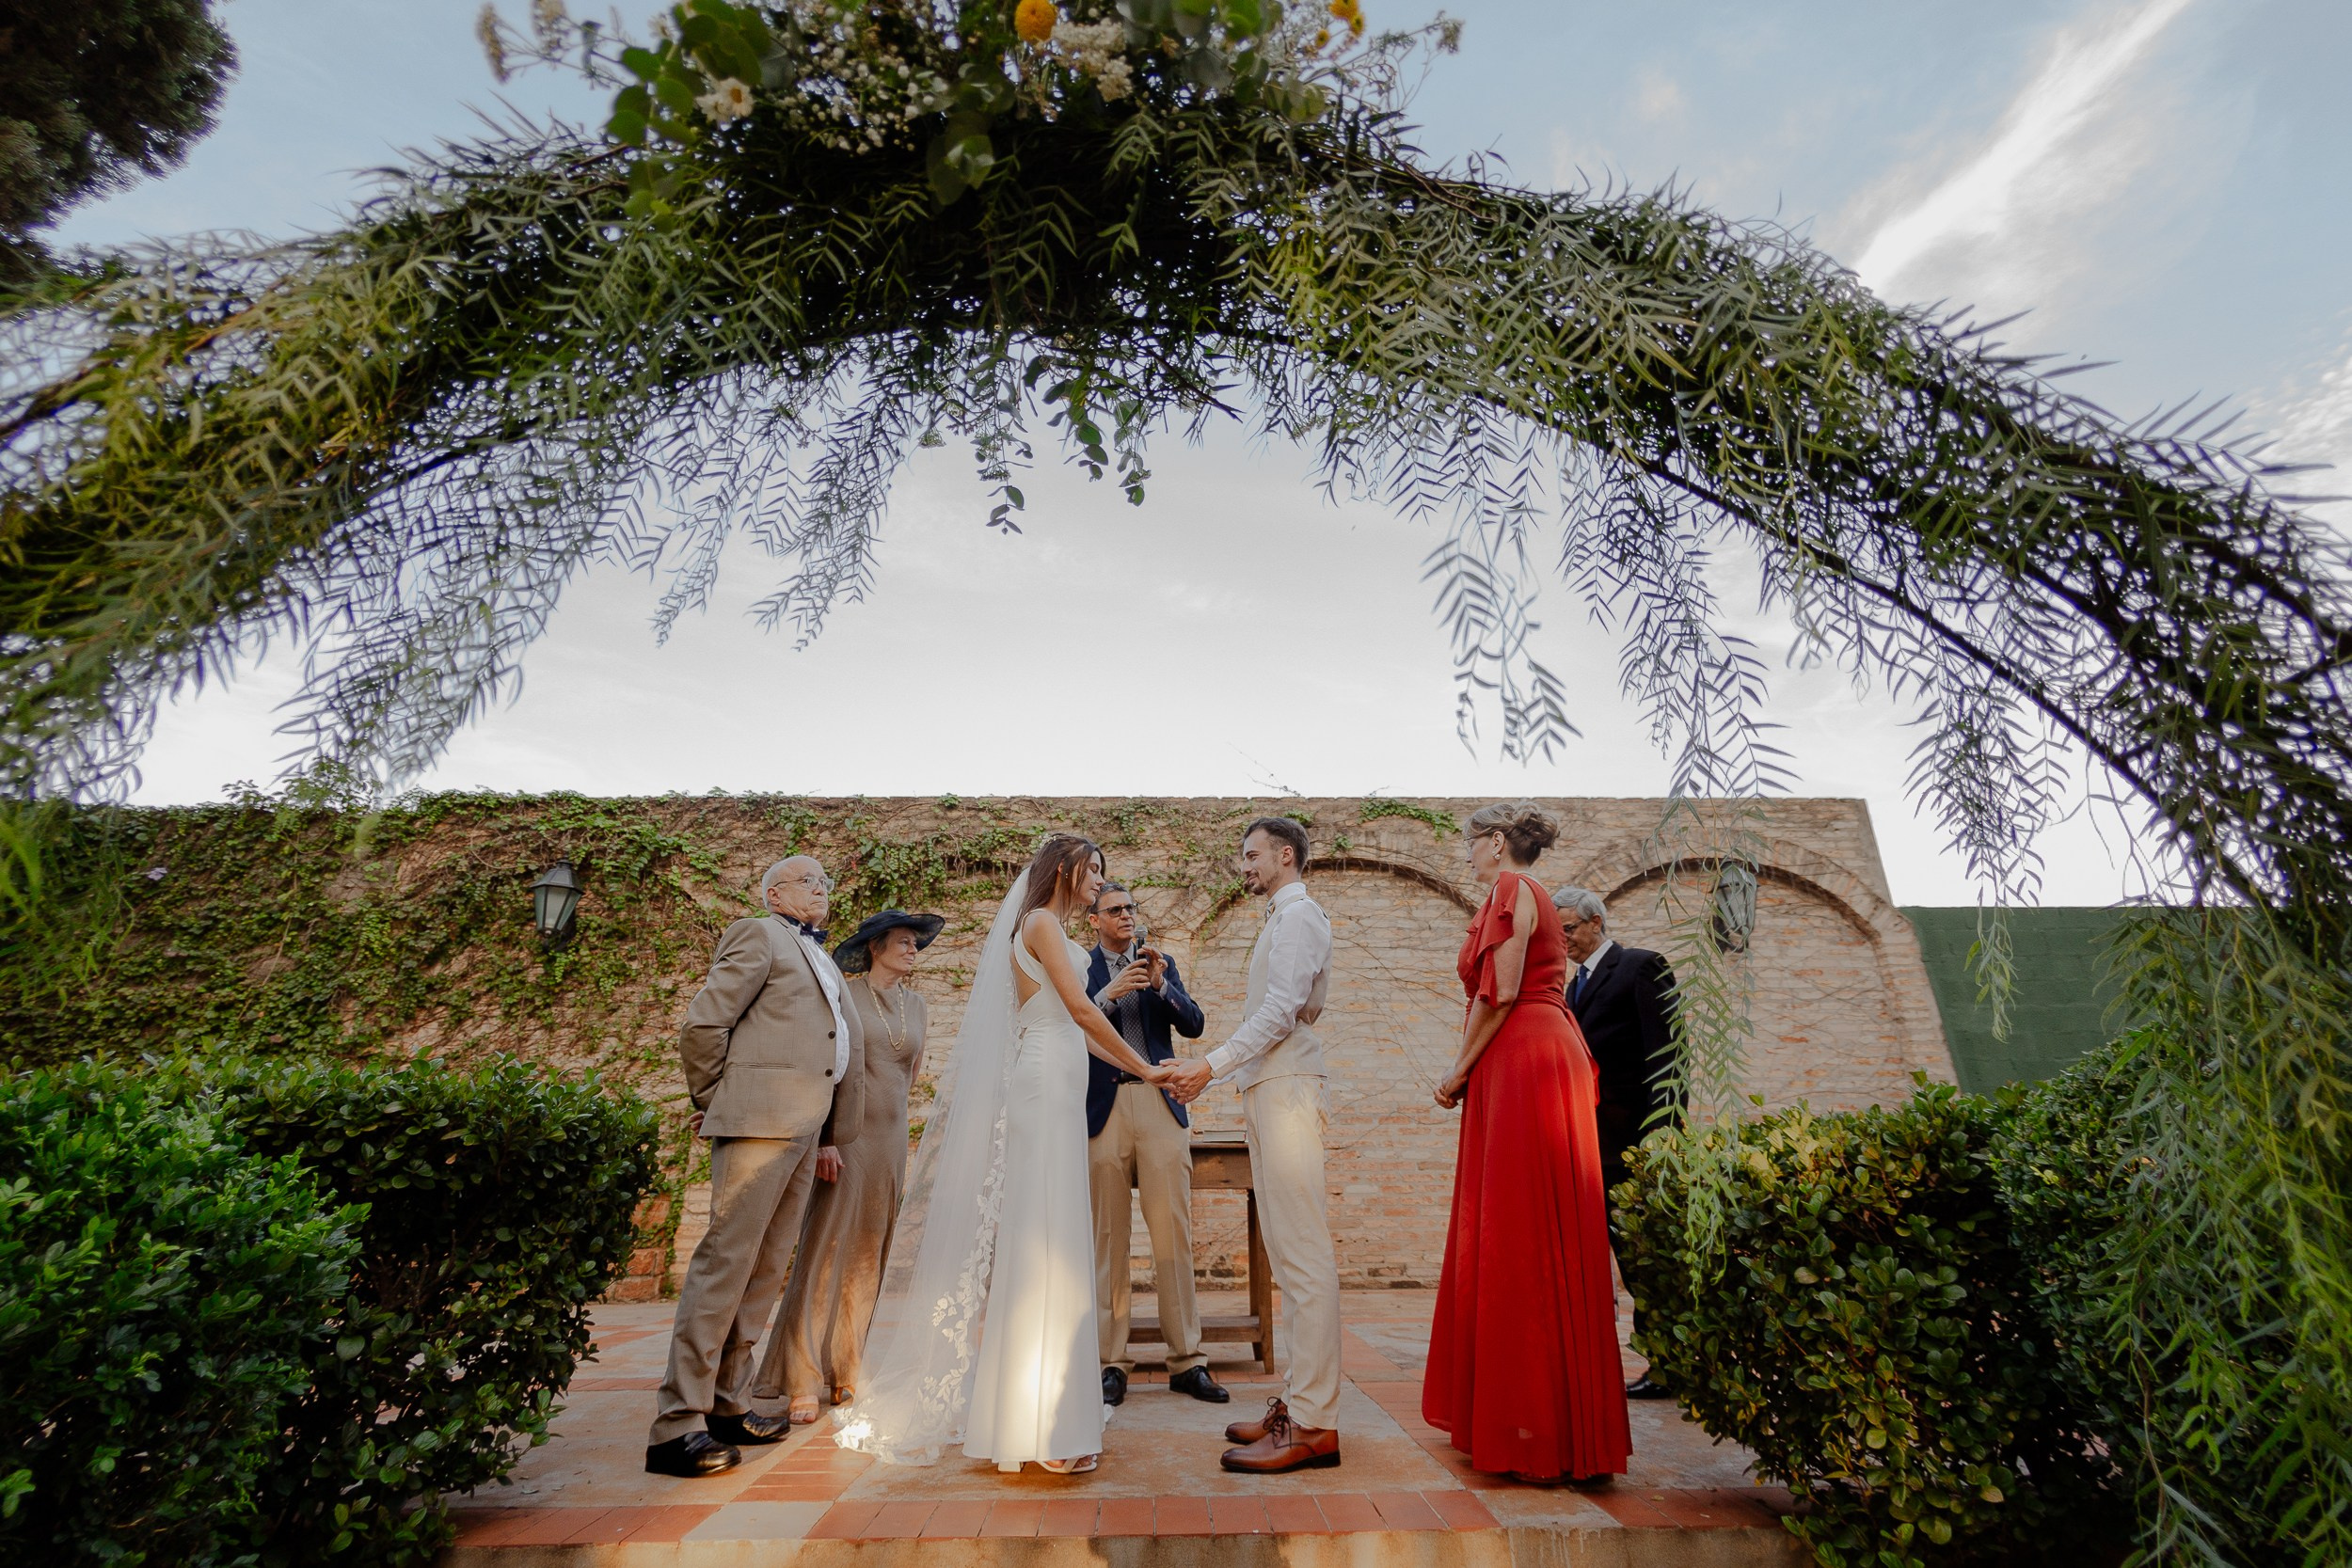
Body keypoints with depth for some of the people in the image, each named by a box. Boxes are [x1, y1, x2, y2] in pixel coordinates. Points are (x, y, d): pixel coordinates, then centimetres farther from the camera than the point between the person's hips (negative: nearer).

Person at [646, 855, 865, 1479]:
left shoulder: (819, 958, 25)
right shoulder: (757, 936, -1)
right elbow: (701, 1025, -8)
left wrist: (832, 1129, 16)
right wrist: (715, 1102, 0)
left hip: (804, 1129, 8)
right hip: (760, 1121, -8)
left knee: (765, 1270, 12)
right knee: (725, 1259, -7)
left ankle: (726, 1404, 22)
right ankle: (677, 1424, 1)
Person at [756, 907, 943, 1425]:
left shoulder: (916, 1005, 9)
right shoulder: (842, 995, -6)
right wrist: (824, 1136, -17)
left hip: (892, 1139, 5)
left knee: (868, 1257, 10)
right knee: (824, 1251, -4)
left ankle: (846, 1373, 20)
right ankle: (802, 1384, 5)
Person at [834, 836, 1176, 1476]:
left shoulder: (1053, 930, 20)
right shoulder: (1041, 922, -7)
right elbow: (1082, 1010, -15)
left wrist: (1138, 1070, 18)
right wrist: (1144, 1068, -6)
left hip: (1055, 1086, 9)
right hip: (1045, 1082, -9)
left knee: (1045, 1242, 11)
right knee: (1043, 1237, -8)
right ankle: (1037, 1420, -3)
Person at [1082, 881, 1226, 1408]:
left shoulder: (1160, 963, 15)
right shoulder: (1079, 967, 6)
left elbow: (1194, 1026, 7)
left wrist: (1161, 985, -9)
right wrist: (1109, 993, -18)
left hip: (1160, 1106, 2)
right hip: (1104, 1108, -2)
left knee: (1174, 1232, 1)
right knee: (1109, 1237, 3)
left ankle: (1186, 1360, 10)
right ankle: (1113, 1361, 14)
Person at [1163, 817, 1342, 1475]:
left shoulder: (1298, 915, -7)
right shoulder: (1281, 919, 22)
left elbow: (1281, 1010, -18)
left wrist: (1212, 1064, -18)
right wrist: (1213, 1070, 18)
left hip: (1287, 1091, -10)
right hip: (1269, 1092, 10)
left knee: (1303, 1255, -7)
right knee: (1289, 1255, 12)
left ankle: (1313, 1424, -2)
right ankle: (1298, 1400, 21)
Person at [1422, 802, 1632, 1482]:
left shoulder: (1510, 889, -7)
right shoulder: (1531, 896, 21)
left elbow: (1499, 992, -16)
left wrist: (1459, 1070, -7)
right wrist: (1472, 1072, 14)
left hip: (1523, 1065, -10)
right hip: (1540, 1062, 10)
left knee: (1526, 1238, -5)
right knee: (1520, 1238, 13)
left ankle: (1542, 1430, 3)